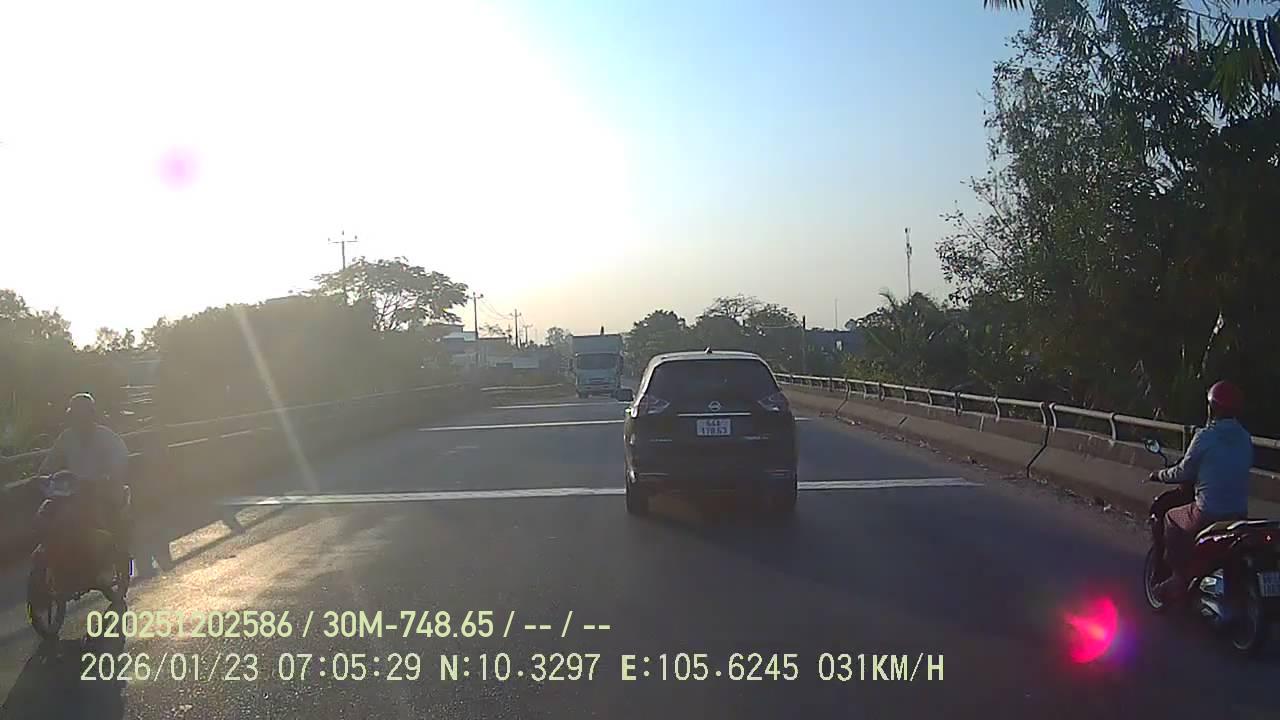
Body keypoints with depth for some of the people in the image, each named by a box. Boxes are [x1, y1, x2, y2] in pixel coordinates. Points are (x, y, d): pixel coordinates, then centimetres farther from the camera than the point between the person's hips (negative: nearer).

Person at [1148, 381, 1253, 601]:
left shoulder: (1206, 437, -13)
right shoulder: (1245, 439, 5)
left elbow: (1184, 472, -5)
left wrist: (1160, 475, 14)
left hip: (1208, 515, -6)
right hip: (1240, 515, 6)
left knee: (1170, 518, 20)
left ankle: (1179, 579, 15)